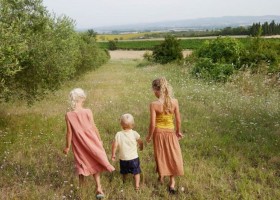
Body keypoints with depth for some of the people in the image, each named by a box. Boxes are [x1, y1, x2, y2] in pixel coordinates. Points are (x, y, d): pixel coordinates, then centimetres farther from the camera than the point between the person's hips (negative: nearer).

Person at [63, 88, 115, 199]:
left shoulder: (68, 115, -11)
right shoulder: (88, 112, -13)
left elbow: (69, 132, -8)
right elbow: (94, 128, -7)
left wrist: (67, 147, 4)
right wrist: (99, 140, 5)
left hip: (78, 144, 1)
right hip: (90, 142, -1)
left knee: (81, 165, 19)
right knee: (95, 164, 15)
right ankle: (98, 188, 9)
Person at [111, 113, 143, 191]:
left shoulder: (118, 134, -11)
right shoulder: (134, 133, -12)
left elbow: (115, 145, -11)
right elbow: (140, 142, 1)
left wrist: (113, 155, 3)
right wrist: (141, 147, 23)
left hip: (123, 159, 2)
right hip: (134, 158, -2)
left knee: (124, 173, 24)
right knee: (136, 172, 12)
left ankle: (124, 183, 41)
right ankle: (137, 185, 4)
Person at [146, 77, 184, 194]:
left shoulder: (154, 104, -20)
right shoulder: (174, 102, -13)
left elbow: (152, 124, -16)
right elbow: (178, 120, -5)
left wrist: (149, 136, 0)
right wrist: (178, 131, 12)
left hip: (159, 132, -1)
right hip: (170, 132, 1)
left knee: (160, 155, 19)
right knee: (172, 156, 15)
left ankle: (161, 177, 39)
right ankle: (172, 182, 22)